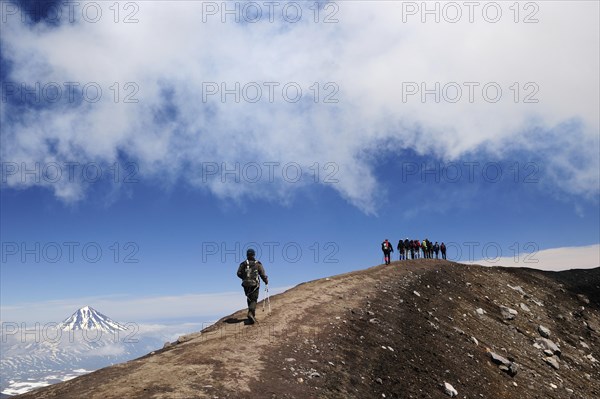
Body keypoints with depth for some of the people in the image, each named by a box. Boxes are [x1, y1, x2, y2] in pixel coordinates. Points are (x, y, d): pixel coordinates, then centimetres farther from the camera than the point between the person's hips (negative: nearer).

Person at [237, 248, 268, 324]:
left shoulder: (243, 264, 2)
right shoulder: (258, 264, -3)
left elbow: (239, 273, -1)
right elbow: (262, 274, -6)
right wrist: (266, 281, 11)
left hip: (246, 285, 3)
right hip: (254, 284, -3)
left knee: (249, 299, 18)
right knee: (254, 300, -2)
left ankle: (252, 315, 24)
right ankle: (251, 313, -26)